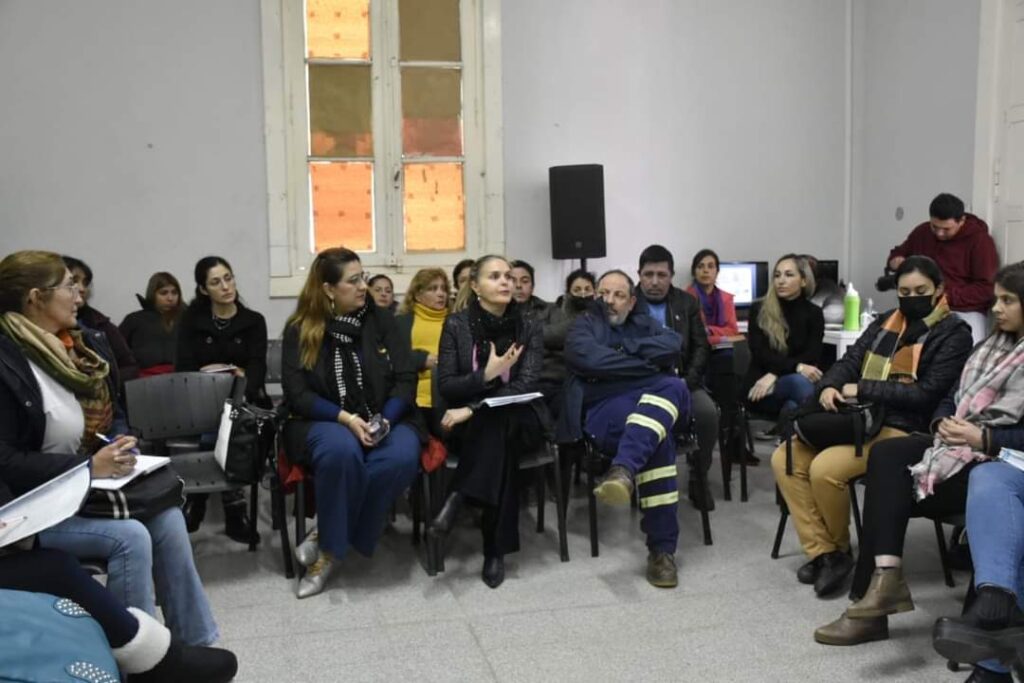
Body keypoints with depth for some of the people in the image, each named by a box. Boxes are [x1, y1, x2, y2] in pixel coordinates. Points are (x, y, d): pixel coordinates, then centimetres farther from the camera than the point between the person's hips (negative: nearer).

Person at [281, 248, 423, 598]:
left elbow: (406, 379, 1)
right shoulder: (299, 330, 0)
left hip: (386, 419, 2)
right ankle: (333, 538, -15)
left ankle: (328, 546, -17)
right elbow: (297, 393, -6)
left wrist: (385, 420, -18)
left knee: (401, 458, -32)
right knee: (341, 450, -38)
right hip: (325, 421, -2)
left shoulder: (381, 320, 4)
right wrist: (345, 418, -21)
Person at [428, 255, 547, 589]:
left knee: (496, 419, -35)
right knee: (497, 436, -35)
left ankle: (456, 499, -29)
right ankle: (497, 549, -31)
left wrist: (473, 409, -27)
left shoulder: (529, 327, -1)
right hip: (469, 425, -1)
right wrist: (486, 374, -24)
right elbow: (445, 385, -6)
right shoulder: (456, 324, -2)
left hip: (519, 421, 1)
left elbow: (526, 384, -15)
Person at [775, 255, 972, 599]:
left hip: (902, 429, -7)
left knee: (825, 469, -28)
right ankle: (822, 552, -9)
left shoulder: (953, 334, -1)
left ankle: (840, 550, -1)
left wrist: (863, 389, -14)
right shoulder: (885, 322, 18)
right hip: (857, 418, 7)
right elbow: (850, 360, 12)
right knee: (785, 459, -10)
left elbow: (926, 393, -11)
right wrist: (829, 386, -11)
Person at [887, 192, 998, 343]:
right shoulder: (922, 232, 7)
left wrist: (946, 295, -18)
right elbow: (897, 254, 24)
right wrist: (896, 261, -1)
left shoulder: (980, 240, -5)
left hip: (965, 311, -3)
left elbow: (986, 288, -8)